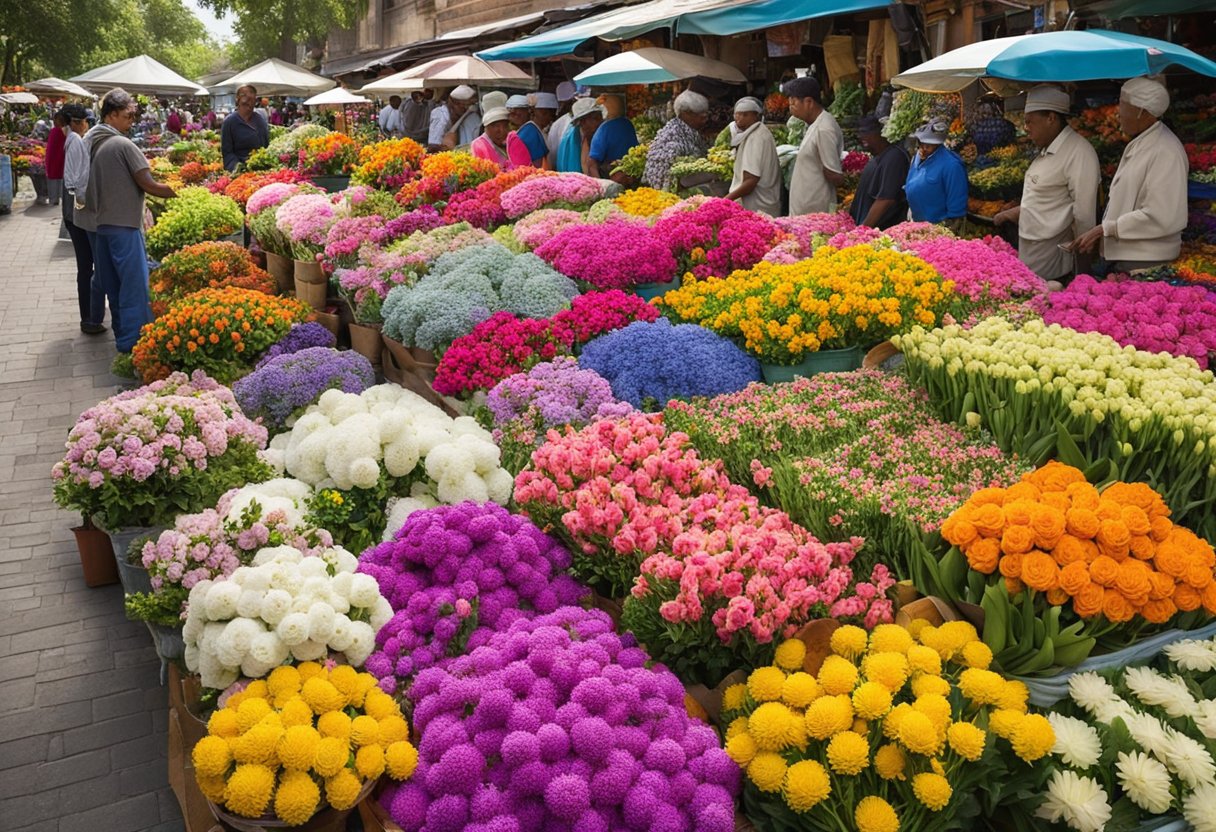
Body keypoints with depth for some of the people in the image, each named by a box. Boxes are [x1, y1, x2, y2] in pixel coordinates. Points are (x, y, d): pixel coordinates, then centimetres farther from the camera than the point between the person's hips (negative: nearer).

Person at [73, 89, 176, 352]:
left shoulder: (87, 141, 9)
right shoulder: (123, 145, -16)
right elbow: (149, 185, -17)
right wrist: (180, 193, -6)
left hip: (94, 220, 9)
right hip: (122, 222, -9)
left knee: (109, 280, 17)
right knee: (134, 282, -5)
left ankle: (121, 330, 28)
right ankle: (131, 340, -7)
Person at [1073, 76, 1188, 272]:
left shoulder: (1165, 152, -17)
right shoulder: (1137, 144, 11)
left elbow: (1161, 218, -23)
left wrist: (1105, 229, -19)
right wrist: (1100, 233, 5)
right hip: (1124, 256, 8)